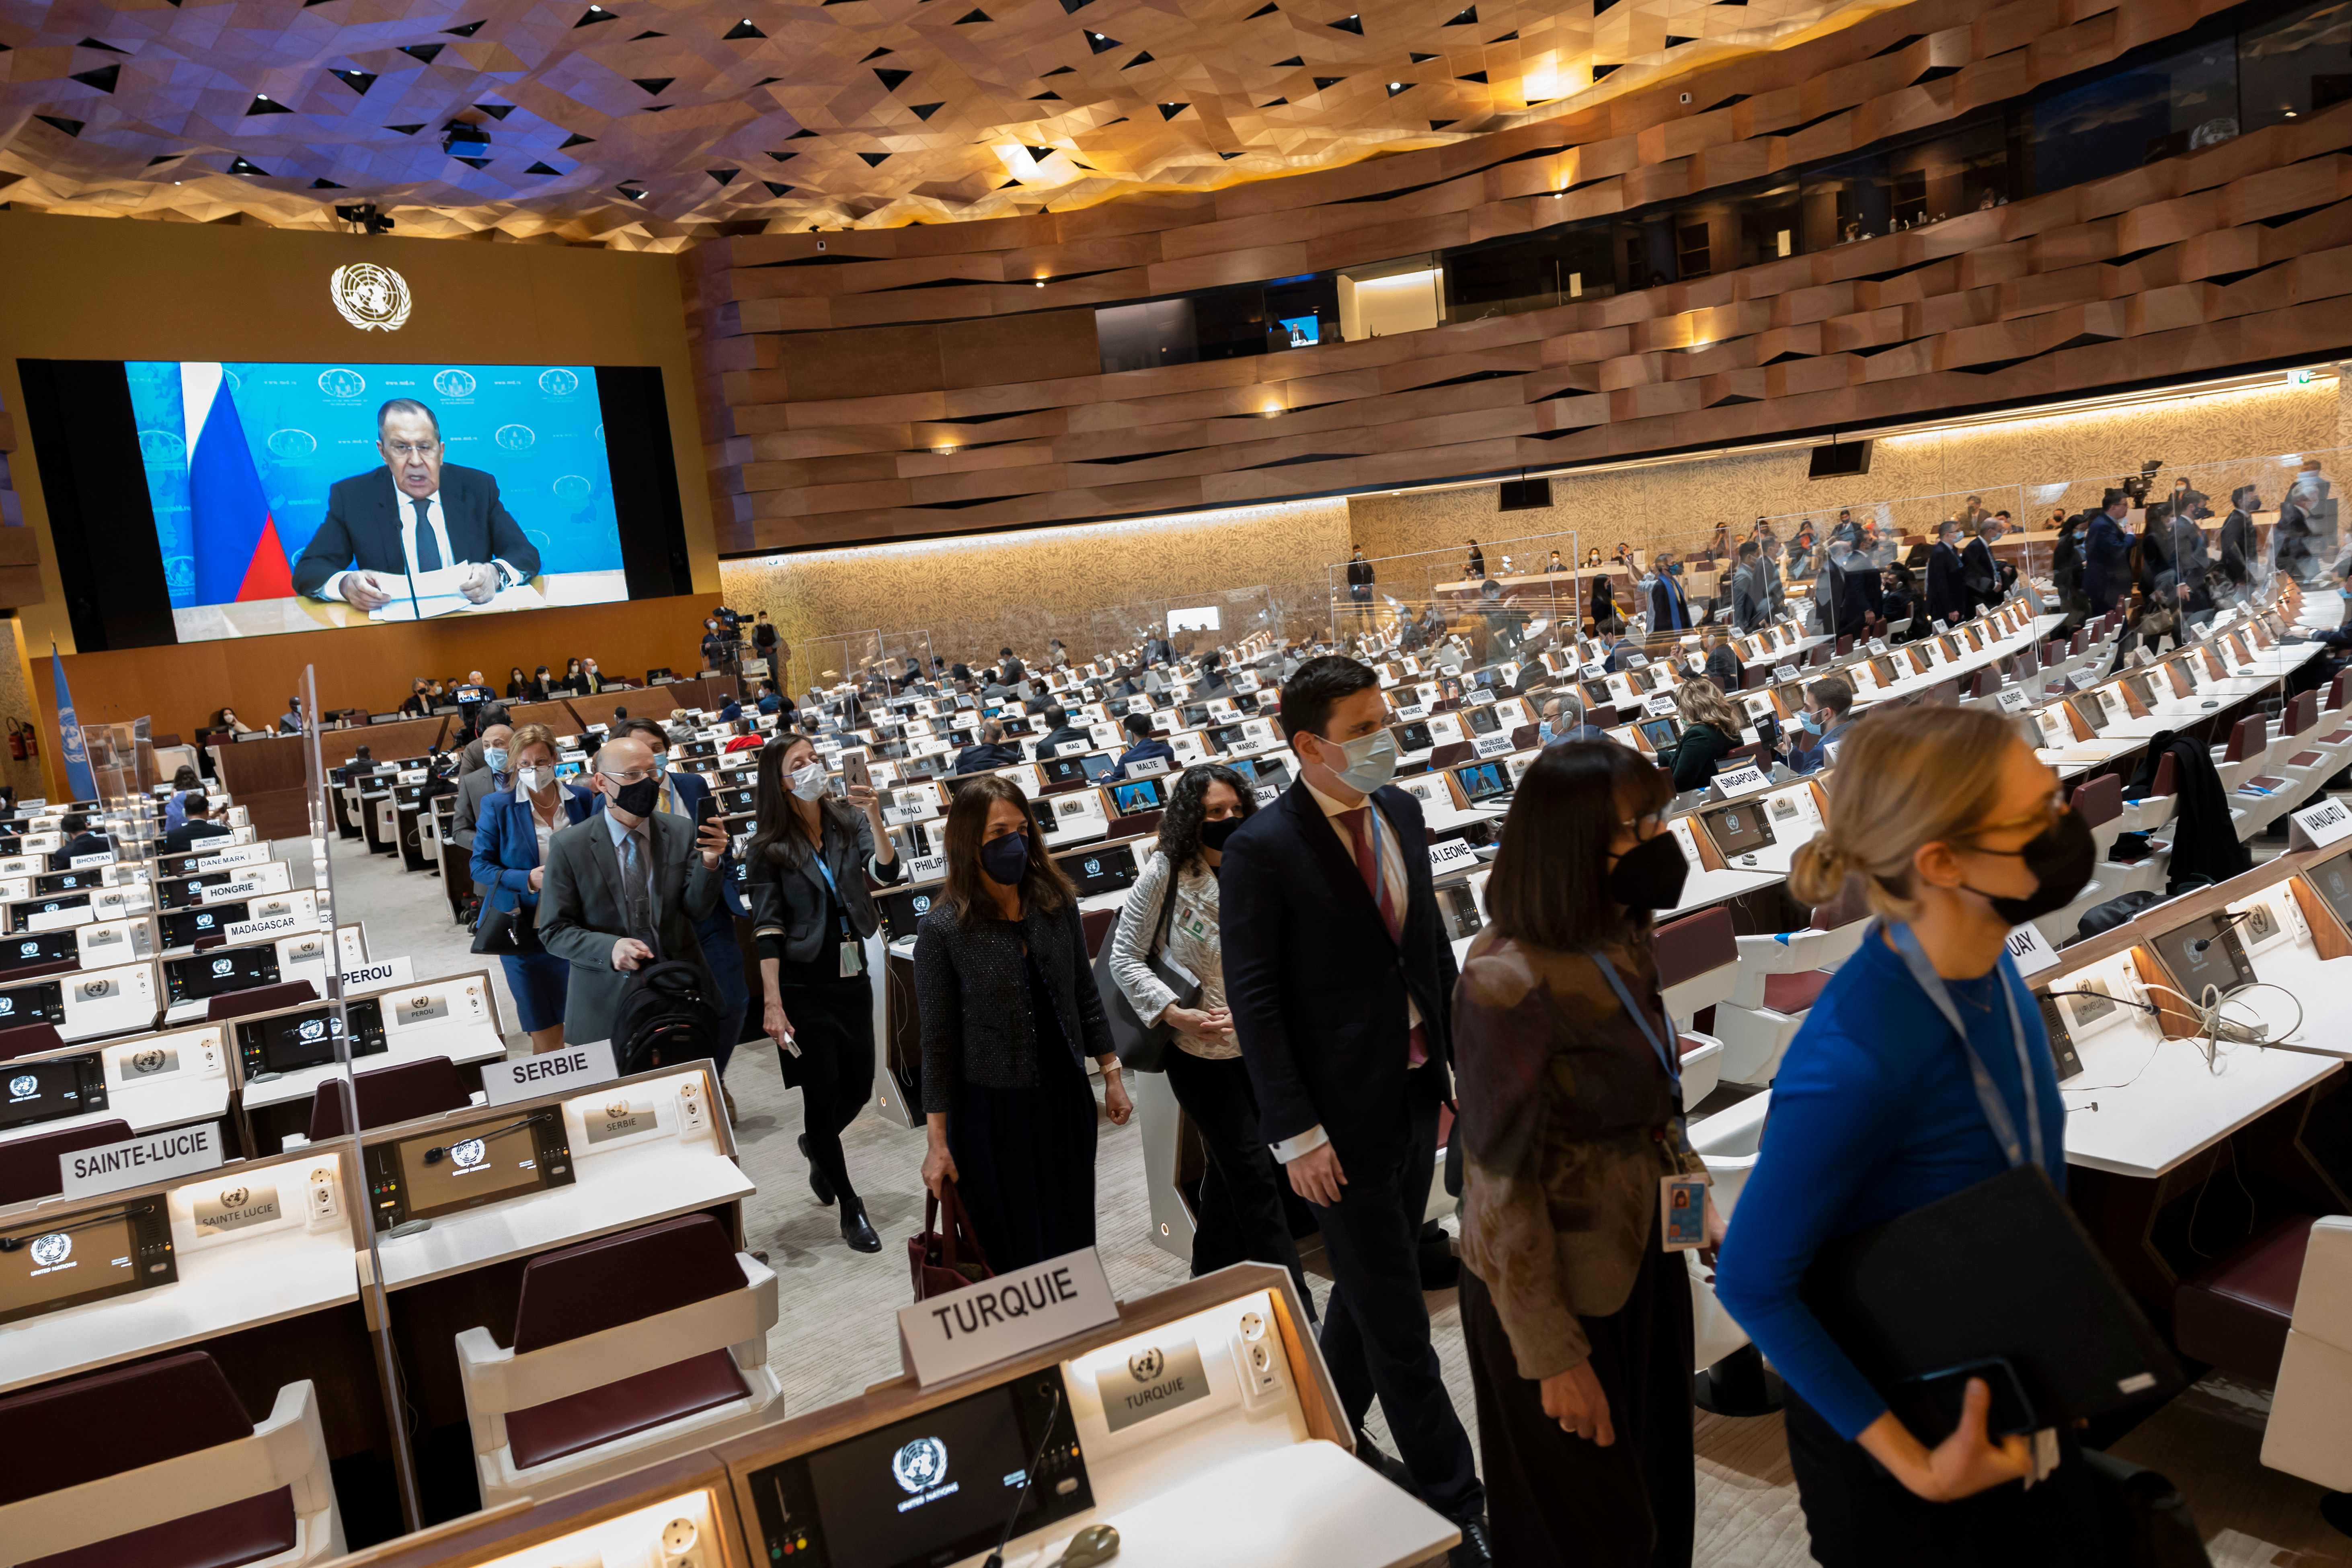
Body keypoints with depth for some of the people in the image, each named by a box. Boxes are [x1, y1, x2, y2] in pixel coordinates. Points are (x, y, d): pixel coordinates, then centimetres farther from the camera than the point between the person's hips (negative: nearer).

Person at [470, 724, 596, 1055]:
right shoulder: (497, 805, -3)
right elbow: (480, 866, -2)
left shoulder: (581, 799, 3)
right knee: (546, 1038, 2)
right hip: (524, 931, -2)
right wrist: (528, 879, -17)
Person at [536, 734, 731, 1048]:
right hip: (607, 1001, -2)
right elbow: (554, 931, -5)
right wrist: (610, 948, -22)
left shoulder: (683, 832, 0)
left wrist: (708, 863, -21)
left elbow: (698, 911, -2)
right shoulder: (568, 846, -6)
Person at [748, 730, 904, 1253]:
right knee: (823, 1093, 1)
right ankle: (850, 1208, 16)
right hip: (804, 986, -4)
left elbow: (887, 872, -14)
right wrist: (772, 1004, -16)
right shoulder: (767, 849, -8)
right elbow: (767, 930, -11)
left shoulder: (848, 823, 1)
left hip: (852, 977, 4)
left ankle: (816, 1147, 45)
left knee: (859, 1087, 13)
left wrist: (874, 817, -28)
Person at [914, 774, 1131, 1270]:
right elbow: (937, 1041, -10)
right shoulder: (942, 929, -14)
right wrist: (937, 1142, -9)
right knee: (1011, 1257, 10)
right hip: (991, 1112, -4)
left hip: (1065, 1100, 4)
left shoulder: (1057, 902, -3)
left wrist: (1112, 1075, 9)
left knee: (1074, 1245, 15)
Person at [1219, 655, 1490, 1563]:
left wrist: (1463, 1057, 10)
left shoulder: (1400, 811, 3)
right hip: (1342, 1108, -7)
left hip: (1416, 1087, 7)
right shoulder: (1262, 851, -17)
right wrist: (1296, 1135, -16)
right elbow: (1253, 1001, -16)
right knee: (1396, 1317, 5)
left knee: (1369, 1283, 22)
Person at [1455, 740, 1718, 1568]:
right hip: (1558, 1285, -7)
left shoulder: (1619, 942, -3)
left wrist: (1695, 1195, 4)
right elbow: (1502, 1186, -23)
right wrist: (1554, 1358, -17)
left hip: (1643, 1251, 7)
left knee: (1654, 1492, 26)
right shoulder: (1508, 982, -28)